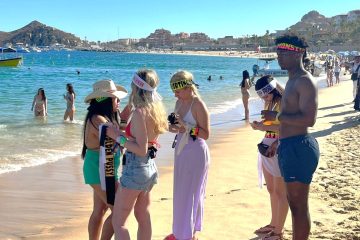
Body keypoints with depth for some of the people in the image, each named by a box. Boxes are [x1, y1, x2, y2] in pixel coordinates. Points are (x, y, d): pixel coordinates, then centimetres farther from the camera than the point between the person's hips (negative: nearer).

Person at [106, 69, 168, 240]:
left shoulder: (139, 112, -19)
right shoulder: (155, 109, 6)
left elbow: (141, 150, -22)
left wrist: (118, 137, -15)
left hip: (135, 169, -9)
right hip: (150, 167, 9)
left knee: (118, 222, 1)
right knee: (143, 217, 20)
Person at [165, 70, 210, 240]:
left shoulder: (198, 105, -16)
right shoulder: (179, 102, 6)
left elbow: (206, 134, -17)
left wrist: (186, 126, -26)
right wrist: (175, 128, -6)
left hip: (195, 152, -8)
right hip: (181, 150, 8)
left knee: (190, 193, 1)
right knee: (180, 193, 15)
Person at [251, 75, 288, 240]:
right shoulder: (270, 103, 14)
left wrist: (263, 126, -18)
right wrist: (260, 125, -3)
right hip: (267, 148, 9)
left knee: (280, 191, -1)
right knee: (271, 189, 17)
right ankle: (273, 224, 30)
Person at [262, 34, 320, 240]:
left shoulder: (305, 82, -15)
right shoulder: (292, 81, 17)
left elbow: (309, 119, -24)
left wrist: (277, 116, -18)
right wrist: (278, 141, 25)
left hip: (299, 147, -11)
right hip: (289, 146, 11)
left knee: (299, 205, -3)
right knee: (294, 202, 18)